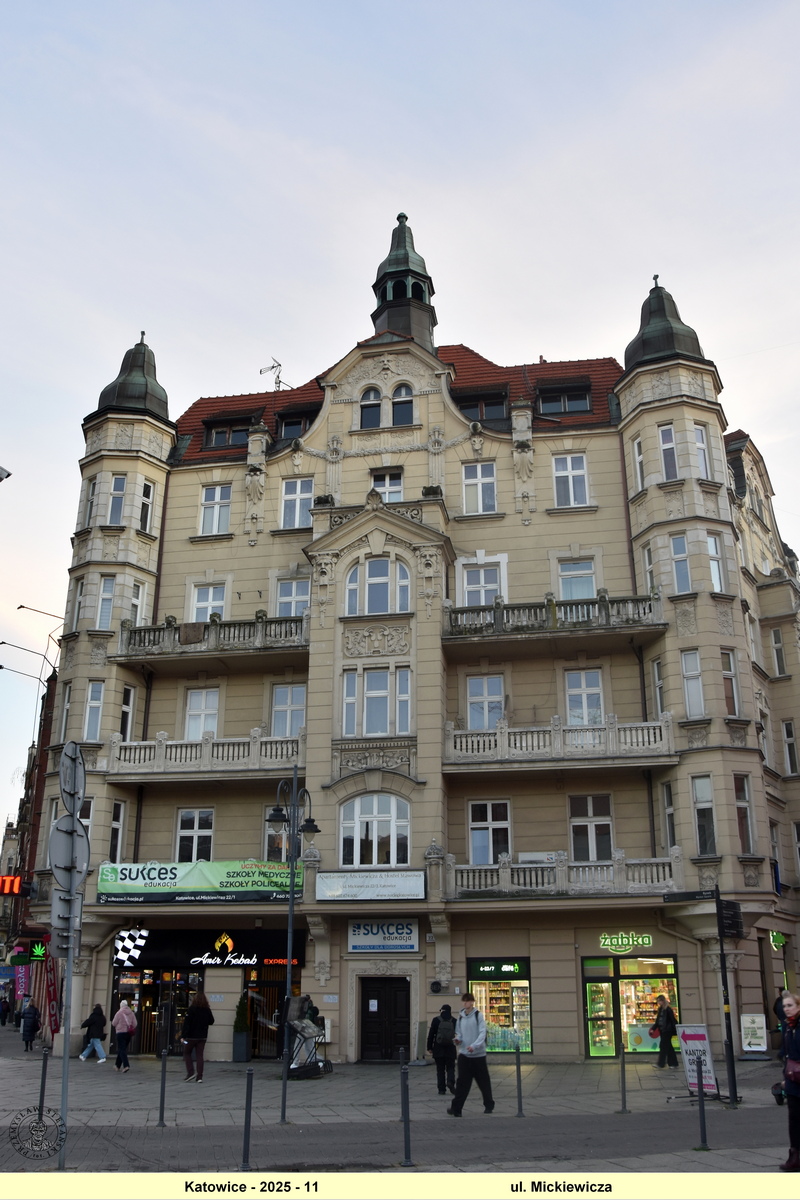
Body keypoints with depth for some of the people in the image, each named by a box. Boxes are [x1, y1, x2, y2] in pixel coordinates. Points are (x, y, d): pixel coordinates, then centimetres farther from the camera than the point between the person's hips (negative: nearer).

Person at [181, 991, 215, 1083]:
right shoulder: (207, 1010, 1)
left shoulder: (192, 1009, -14)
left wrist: (183, 1036, -12)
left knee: (187, 1053, 13)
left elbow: (186, 1023, -15)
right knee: (199, 1056, 7)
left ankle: (191, 1072, -2)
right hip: (202, 1037, 4)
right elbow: (211, 1021, 12)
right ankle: (199, 1077, 3)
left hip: (191, 1036, -4)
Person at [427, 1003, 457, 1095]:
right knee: (450, 1068, 9)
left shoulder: (436, 1020, -2)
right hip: (450, 1049, 1)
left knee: (440, 1069, 7)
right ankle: (450, 1083, -16)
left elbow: (431, 1034, -1)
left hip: (438, 1049, -1)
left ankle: (442, 1089, 5)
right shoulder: (454, 1021, 1)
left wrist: (430, 1047, 4)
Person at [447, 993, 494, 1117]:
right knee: (462, 1082, -3)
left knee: (483, 1081, 9)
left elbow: (482, 1033, -13)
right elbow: (459, 1033, 14)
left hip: (478, 1054, -3)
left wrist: (474, 1046, -27)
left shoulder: (478, 1015, -6)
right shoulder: (460, 1017, 7)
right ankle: (456, 1108, -1)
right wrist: (458, 1039, -9)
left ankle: (489, 1106, 25)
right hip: (464, 1054, 3)